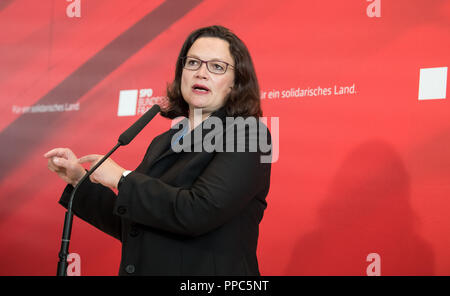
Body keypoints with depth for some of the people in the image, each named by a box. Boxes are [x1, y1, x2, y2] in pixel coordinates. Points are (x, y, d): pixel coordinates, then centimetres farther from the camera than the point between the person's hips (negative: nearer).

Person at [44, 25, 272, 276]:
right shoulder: (164, 143, 8)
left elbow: (196, 213, -25)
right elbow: (130, 227, 15)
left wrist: (122, 179, -15)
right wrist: (79, 179, 6)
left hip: (207, 270, -6)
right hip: (144, 269, 6)